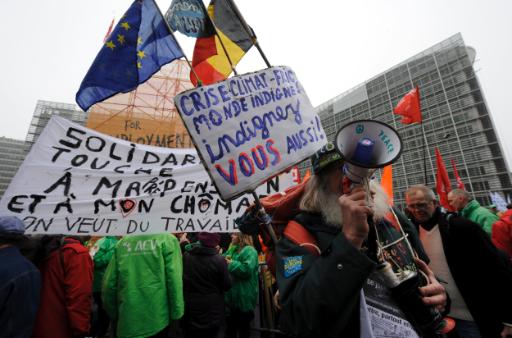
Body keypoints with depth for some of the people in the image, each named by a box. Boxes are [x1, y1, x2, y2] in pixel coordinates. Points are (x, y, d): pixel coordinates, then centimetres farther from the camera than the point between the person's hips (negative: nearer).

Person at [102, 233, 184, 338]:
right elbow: (174, 280, -15)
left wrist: (114, 314, 16)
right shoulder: (168, 239, -9)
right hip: (157, 320, -3)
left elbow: (109, 283, 3)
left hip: (128, 321, 4)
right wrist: (176, 314, -7)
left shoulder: (122, 242, 3)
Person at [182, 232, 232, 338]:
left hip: (189, 309, 3)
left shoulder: (186, 255, -11)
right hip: (211, 311, -3)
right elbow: (227, 285, -12)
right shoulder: (219, 260, -22)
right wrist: (225, 266, 1)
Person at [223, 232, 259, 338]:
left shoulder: (249, 251, -19)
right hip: (232, 295, 8)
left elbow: (247, 270, -31)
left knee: (243, 325, 12)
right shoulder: (233, 249, 7)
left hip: (243, 298, -8)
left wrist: (231, 263, -22)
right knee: (230, 325, 23)